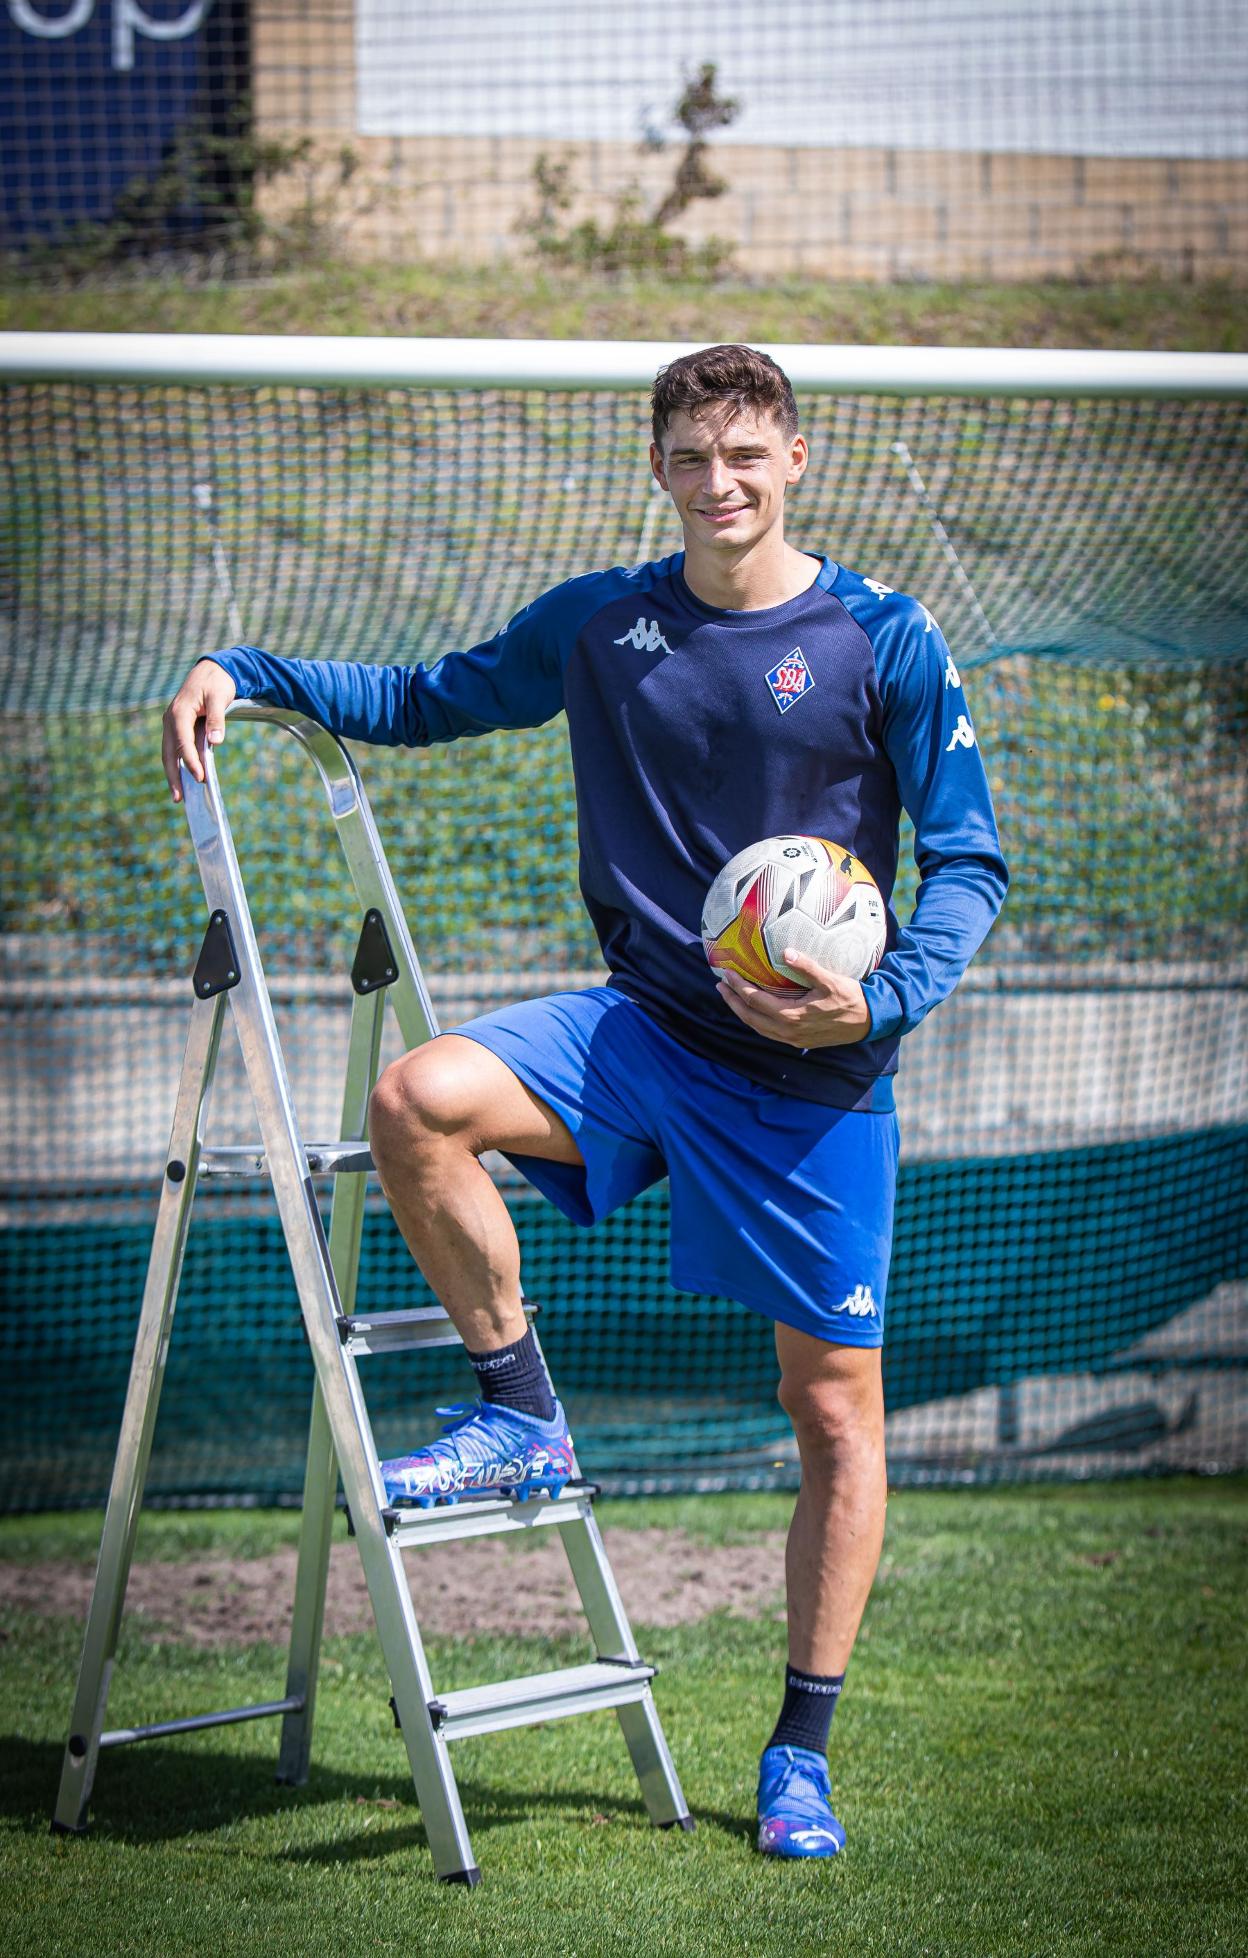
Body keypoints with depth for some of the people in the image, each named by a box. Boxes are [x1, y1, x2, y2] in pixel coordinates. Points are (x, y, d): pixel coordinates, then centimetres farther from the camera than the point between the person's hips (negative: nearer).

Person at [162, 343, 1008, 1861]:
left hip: (817, 1075, -3)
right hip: (640, 1025, 3)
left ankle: (801, 1752, 15)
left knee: (835, 1411, 0)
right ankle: (520, 1417, -6)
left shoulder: (883, 642, -5)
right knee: (420, 1101, -25)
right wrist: (247, 674, 5)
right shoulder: (597, 625, 5)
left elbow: (969, 859, -3)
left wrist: (885, 1001, -20)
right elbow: (424, 700, 18)